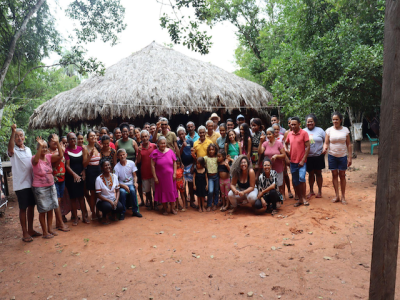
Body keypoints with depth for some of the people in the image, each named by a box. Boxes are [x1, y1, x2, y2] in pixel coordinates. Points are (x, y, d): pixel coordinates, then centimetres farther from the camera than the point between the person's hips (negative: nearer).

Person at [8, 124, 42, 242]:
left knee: (31, 206, 13)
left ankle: (30, 229, 26)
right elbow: (10, 149, -33)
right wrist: (13, 132, -42)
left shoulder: (28, 149, 10)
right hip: (20, 184, -6)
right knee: (23, 208, 2)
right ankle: (25, 233, 13)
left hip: (31, 183, 6)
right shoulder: (13, 150, -8)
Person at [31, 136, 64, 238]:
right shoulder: (35, 159, -14)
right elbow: (36, 160, -38)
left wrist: (57, 143, -22)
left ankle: (50, 229, 27)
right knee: (43, 211, 4)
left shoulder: (49, 157, 0)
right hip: (40, 188, -5)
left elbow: (60, 156, -15)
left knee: (50, 209, 13)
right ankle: (45, 233, 16)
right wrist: (40, 146, -47)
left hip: (51, 186, 5)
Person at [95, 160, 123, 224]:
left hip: (113, 199, 3)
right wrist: (109, 201, -20)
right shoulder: (99, 179, -14)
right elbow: (98, 195, -13)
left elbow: (117, 190, 3)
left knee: (120, 207, -25)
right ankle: (104, 217, 1)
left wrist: (116, 200, -14)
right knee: (108, 206, -35)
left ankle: (113, 214, 12)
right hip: (102, 200, -3)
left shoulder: (114, 176, -1)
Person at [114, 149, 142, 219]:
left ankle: (135, 210, -18)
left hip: (130, 184, 1)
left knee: (132, 190, -33)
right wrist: (123, 186, -23)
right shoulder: (116, 167, -4)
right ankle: (122, 212, -19)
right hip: (121, 185, -1)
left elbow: (134, 175, 4)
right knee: (122, 192, -35)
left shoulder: (131, 163, 1)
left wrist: (135, 183, -16)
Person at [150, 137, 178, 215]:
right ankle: (165, 209, 24)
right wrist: (155, 177, -10)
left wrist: (174, 173, -3)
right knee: (163, 192, 8)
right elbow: (152, 165, -8)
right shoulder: (155, 153, -7)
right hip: (160, 177, -1)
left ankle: (172, 208, 22)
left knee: (171, 191, 8)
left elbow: (174, 162, 3)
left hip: (170, 176, 1)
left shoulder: (170, 151, -1)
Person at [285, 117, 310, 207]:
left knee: (301, 178, -18)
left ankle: (304, 198, -2)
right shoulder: (289, 134, 6)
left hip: (301, 161, -5)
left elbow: (307, 147, -9)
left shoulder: (304, 133, -7)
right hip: (292, 161, 5)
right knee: (295, 182, 9)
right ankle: (300, 199, 21)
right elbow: (286, 144, 20)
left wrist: (303, 160, -13)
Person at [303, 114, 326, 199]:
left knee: (318, 173, 8)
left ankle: (319, 191, 20)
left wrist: (324, 149, -8)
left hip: (318, 156, 0)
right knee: (311, 174, 10)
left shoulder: (320, 130, 3)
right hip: (308, 157, 1)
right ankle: (311, 191, 22)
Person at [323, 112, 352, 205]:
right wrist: (325, 148, -26)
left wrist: (350, 157, -1)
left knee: (342, 175, 5)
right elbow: (326, 143, -3)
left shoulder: (345, 130, 0)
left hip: (343, 156, 0)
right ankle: (337, 196, 17)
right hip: (332, 156, 0)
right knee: (334, 175, 6)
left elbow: (349, 144, 2)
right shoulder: (329, 130, -1)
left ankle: (343, 197, 16)